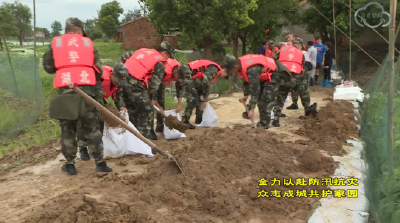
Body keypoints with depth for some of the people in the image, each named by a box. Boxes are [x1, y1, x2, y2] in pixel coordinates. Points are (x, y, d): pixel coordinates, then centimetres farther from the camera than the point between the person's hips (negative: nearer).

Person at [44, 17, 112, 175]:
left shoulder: (55, 43, 10)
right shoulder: (87, 43, 12)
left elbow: (48, 67, 16)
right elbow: (98, 69, 11)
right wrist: (98, 91, 22)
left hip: (65, 91, 0)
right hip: (86, 90, 0)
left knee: (67, 129, 12)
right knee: (92, 129, 9)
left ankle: (70, 165, 18)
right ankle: (100, 163, 9)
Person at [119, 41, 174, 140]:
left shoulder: (143, 50, 23)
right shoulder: (160, 63, 3)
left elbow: (123, 57, 24)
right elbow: (155, 83, -1)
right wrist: (153, 98, 10)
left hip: (123, 79, 8)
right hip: (135, 85, -8)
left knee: (132, 110, 22)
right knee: (147, 110, 7)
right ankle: (144, 135, 10)